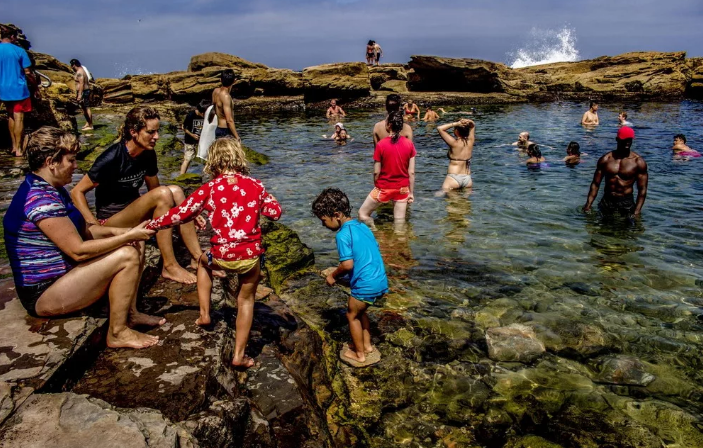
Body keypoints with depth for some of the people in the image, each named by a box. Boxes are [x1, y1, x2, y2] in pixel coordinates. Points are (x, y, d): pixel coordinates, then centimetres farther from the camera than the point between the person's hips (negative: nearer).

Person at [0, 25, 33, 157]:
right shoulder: (19, 51, -10)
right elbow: (27, 72, -9)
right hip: (18, 89, -5)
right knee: (18, 118, -2)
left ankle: (14, 146, 21)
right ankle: (18, 149, -2)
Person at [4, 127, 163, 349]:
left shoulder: (50, 189, 9)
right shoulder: (40, 199, -24)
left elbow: (82, 231, 10)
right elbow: (78, 251, -26)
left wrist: (124, 232, -4)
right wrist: (128, 236, -18)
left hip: (63, 272, 10)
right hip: (43, 294, -10)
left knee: (136, 244, 5)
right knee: (127, 256, -24)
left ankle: (130, 313, 8)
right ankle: (117, 333, -12)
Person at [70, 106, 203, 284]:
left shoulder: (148, 155, -1)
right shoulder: (112, 158, -21)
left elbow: (154, 189, 9)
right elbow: (77, 192, -15)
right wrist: (94, 226, -24)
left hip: (133, 212, 7)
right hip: (111, 221, -7)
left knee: (175, 191, -17)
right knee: (162, 194, -28)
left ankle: (199, 258, -18)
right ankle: (169, 266, -25)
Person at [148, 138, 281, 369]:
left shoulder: (209, 189, -4)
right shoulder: (255, 185, -1)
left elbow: (180, 214, 0)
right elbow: (276, 212, 7)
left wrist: (150, 225, 14)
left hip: (222, 256, -1)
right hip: (251, 255, 1)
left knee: (203, 261, 34)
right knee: (246, 300, 19)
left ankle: (204, 313, 34)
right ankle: (239, 355, 19)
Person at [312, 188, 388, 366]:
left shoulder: (343, 234, -15)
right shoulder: (363, 227, 11)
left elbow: (348, 264, -20)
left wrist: (333, 275, -1)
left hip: (366, 285, -8)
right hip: (381, 281, 8)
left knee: (352, 315, 14)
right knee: (359, 310, 28)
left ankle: (359, 354, 26)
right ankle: (367, 345, 38)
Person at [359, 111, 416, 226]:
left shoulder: (381, 144, -14)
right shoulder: (409, 144, -5)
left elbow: (376, 172, -10)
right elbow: (411, 172, -3)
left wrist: (376, 187, 7)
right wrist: (411, 192, 6)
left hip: (384, 188, -3)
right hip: (402, 189, 4)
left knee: (363, 214, 15)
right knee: (399, 222, 12)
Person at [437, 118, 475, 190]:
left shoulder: (454, 143, -12)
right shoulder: (470, 141, 3)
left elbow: (439, 128, -10)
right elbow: (473, 126, 21)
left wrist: (456, 123, -11)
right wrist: (468, 122, -1)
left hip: (453, 178, -6)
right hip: (467, 178, 6)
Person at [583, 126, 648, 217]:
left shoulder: (638, 162, -3)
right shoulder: (605, 159, 3)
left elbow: (642, 190, -3)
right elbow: (595, 184, 3)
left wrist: (637, 212, -12)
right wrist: (588, 205, -7)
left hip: (626, 203, -2)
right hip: (606, 202, 2)